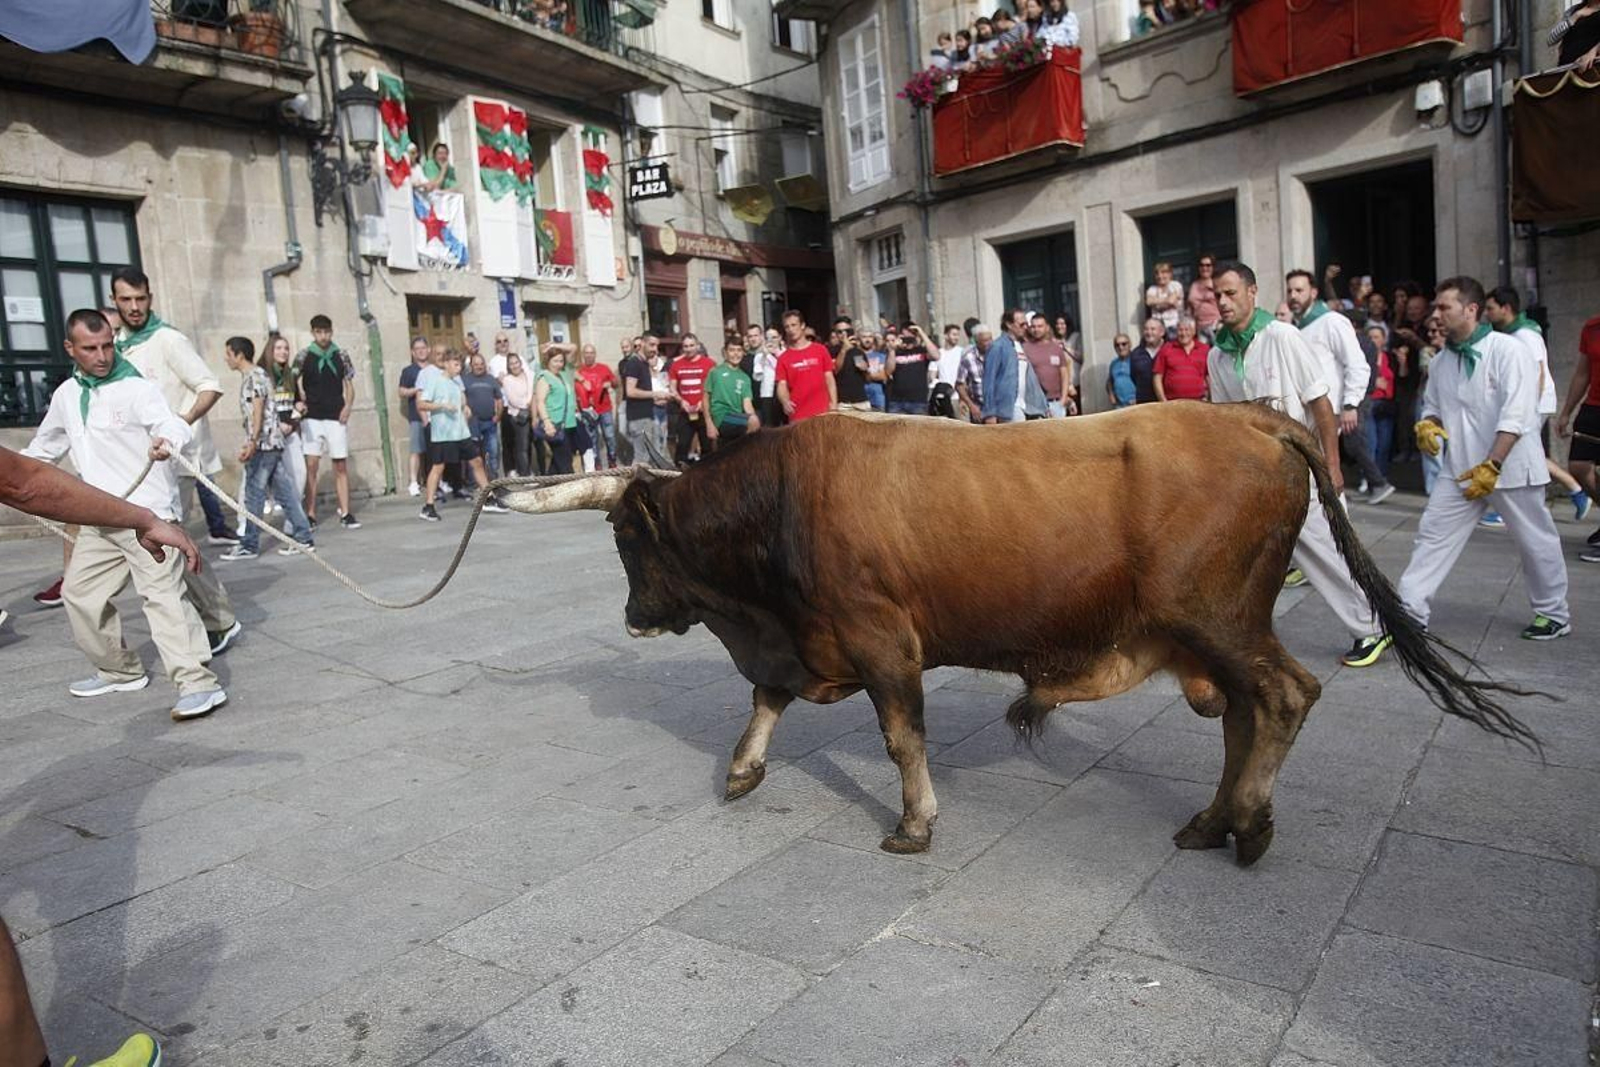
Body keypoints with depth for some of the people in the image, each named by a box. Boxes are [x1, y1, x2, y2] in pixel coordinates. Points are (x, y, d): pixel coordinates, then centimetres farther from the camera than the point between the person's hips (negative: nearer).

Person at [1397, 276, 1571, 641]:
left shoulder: (1506, 350, -13)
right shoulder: (1442, 362, 6)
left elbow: (1516, 415, -19)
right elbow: (1432, 406, 18)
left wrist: (1490, 467, -23)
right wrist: (1427, 424, -7)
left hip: (1510, 467, -5)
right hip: (1461, 471, 5)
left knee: (1536, 542, 9)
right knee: (1432, 535, -2)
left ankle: (1554, 614, 28)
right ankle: (1409, 612, 0)